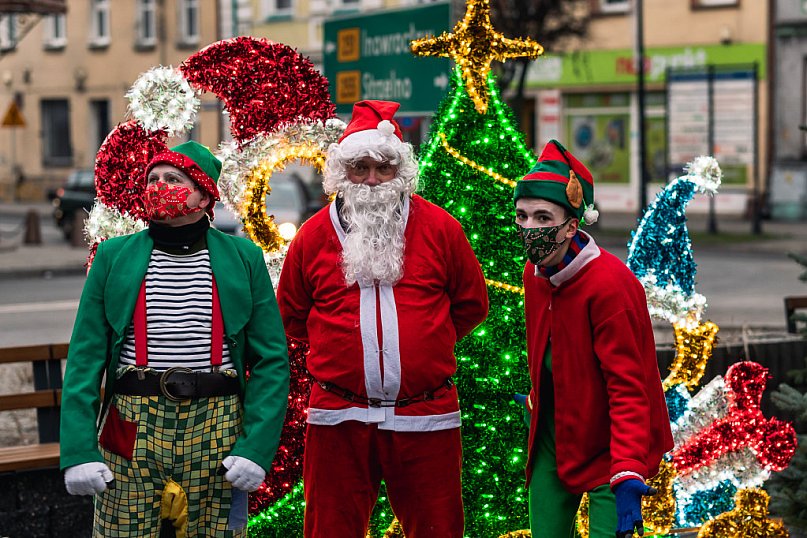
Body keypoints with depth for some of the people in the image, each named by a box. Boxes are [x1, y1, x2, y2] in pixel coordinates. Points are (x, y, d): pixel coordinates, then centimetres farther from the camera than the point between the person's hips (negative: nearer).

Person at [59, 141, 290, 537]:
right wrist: (79, 450, -9)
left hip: (217, 430, 0)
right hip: (132, 430, 0)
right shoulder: (114, 257, 6)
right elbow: (85, 358, 1)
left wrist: (257, 447, -10)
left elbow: (271, 359, 1)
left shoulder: (243, 258, 5)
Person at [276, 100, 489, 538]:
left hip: (426, 419, 0)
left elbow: (472, 304, 12)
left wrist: (426, 343, 9)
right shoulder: (314, 236, 4)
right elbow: (290, 315, 17)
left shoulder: (439, 228, 2)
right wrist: (339, 345, 11)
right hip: (338, 419, 1)